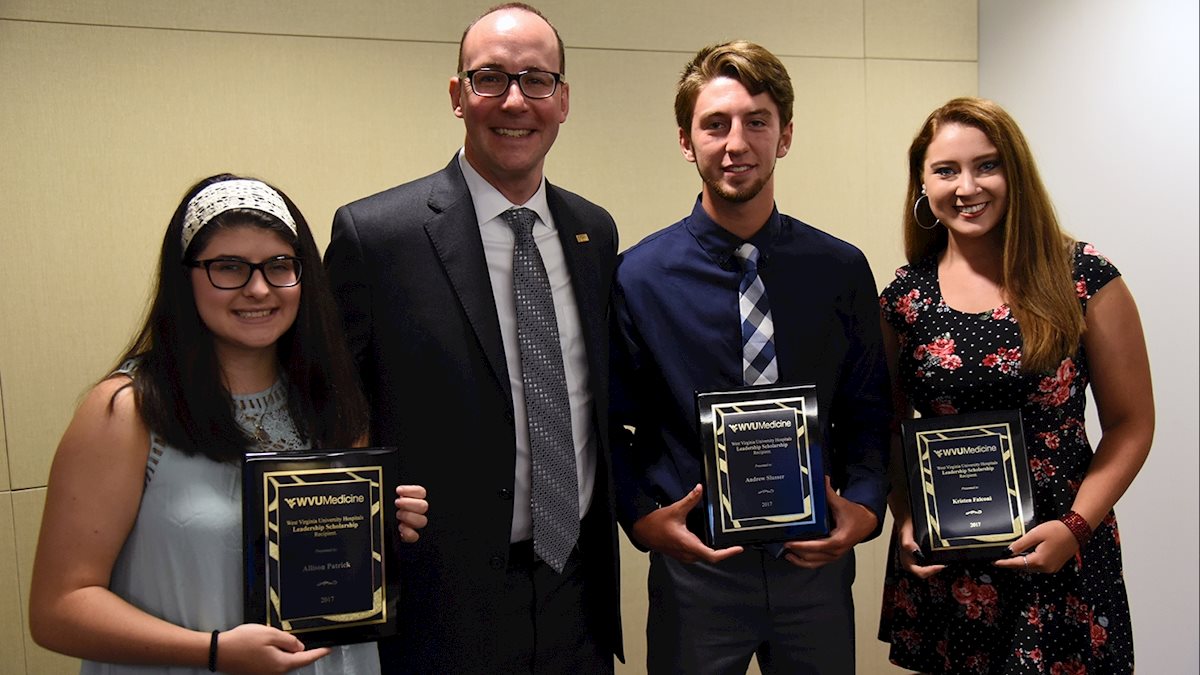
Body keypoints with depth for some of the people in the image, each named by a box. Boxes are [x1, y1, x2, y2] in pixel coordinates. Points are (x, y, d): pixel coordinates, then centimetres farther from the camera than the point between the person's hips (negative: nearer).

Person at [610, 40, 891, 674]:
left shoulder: (842, 270, -2)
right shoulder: (640, 277, -7)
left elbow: (868, 412, 6)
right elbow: (609, 424, -2)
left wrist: (864, 506, -9)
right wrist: (643, 516, -15)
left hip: (816, 561, 2)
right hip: (693, 565, -2)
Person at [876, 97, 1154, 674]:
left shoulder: (1083, 279, -7)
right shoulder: (904, 296, 0)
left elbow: (1131, 424, -3)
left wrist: (1076, 526, -13)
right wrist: (904, 521, -4)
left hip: (1058, 556, -2)